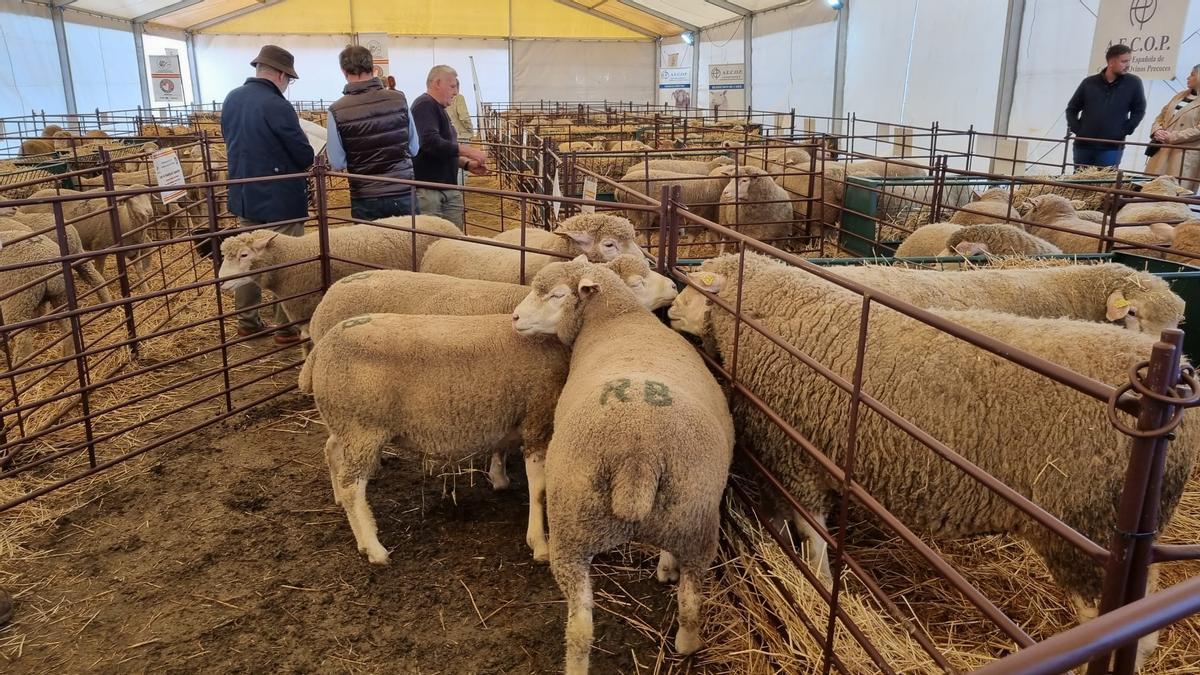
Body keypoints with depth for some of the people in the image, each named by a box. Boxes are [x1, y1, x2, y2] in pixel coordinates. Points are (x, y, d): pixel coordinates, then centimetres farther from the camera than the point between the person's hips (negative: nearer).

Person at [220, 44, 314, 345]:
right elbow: (305, 157, -15)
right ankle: (286, 327, 9)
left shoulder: (231, 99, 5)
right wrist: (302, 140, 7)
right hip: (280, 200, -7)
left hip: (243, 196, 8)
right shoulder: (277, 106, -20)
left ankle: (247, 321, 26)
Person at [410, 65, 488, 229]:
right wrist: (467, 150, -21)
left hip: (449, 187, 9)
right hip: (428, 189, -9)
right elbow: (431, 143, -25)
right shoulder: (425, 105, -11)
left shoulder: (438, 108, 19)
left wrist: (466, 163, 11)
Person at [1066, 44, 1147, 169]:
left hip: (1112, 147, -2)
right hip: (1083, 144, 2)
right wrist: (1076, 128, 0)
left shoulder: (1134, 83, 2)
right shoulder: (1089, 83, 6)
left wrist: (1124, 131, -3)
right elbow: (1072, 108, 13)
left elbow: (1139, 110, 8)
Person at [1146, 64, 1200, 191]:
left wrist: (1173, 137, -18)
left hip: (1184, 156, -7)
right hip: (1162, 151, 7)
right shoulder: (1180, 95, 19)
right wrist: (1157, 131, -2)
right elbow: (1161, 117, 18)